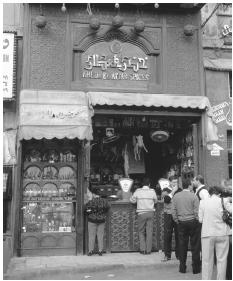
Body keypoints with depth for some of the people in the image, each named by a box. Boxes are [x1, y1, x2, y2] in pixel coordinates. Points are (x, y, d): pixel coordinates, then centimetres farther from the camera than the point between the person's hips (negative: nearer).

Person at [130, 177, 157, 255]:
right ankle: (148, 250, 10)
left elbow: (132, 200, 2)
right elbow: (155, 201, 8)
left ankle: (143, 249, 6)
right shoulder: (152, 191, -3)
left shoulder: (138, 191, -5)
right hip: (150, 213, 1)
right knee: (149, 232, 7)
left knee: (141, 231, 11)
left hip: (141, 213, 0)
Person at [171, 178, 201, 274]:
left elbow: (173, 211, 3)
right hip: (192, 222, -3)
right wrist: (197, 220, 4)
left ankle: (182, 268, 13)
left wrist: (177, 221, 12)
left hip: (181, 223, 3)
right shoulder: (193, 196, -6)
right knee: (194, 245, 5)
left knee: (182, 245, 8)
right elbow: (197, 211, -8)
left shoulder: (176, 196, 3)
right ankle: (196, 268, 10)